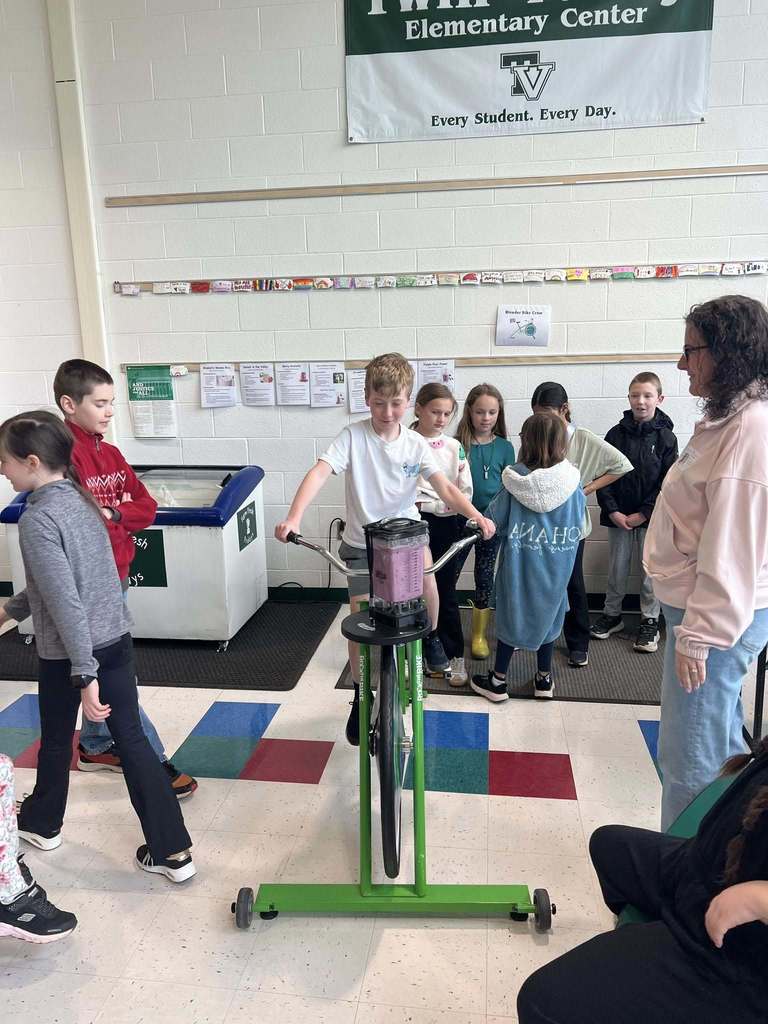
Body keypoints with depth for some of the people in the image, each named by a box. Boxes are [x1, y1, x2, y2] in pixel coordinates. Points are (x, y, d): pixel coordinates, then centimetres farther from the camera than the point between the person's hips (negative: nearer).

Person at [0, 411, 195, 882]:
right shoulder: (80, 499, 6)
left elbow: (65, 603, -24)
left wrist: (84, 675, -23)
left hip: (69, 653, -6)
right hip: (117, 640, 7)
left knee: (56, 741, 19)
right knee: (133, 740, 9)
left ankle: (42, 823, 47)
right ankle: (173, 851, 13)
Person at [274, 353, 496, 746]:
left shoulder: (416, 444, -6)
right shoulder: (353, 436, -14)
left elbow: (445, 488, -10)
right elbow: (319, 473, -26)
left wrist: (476, 515, -28)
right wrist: (293, 518, -41)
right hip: (361, 543, -1)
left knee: (426, 583, -26)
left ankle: (430, 636, 9)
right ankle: (361, 698, 20)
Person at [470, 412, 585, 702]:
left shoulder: (515, 479, -15)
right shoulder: (572, 481, -11)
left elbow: (493, 520, -9)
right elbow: (578, 526, -2)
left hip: (518, 562, -1)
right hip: (556, 565, 2)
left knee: (510, 614, 13)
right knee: (548, 614, 19)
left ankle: (498, 680, 24)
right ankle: (544, 679, 33)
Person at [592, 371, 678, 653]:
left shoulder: (665, 437, -3)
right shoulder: (616, 434, 0)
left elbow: (667, 482, -6)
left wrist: (643, 514, -12)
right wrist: (612, 511, -10)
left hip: (650, 516, -1)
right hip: (618, 516, 1)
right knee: (617, 569, 11)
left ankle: (650, 621, 20)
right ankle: (611, 615, 27)